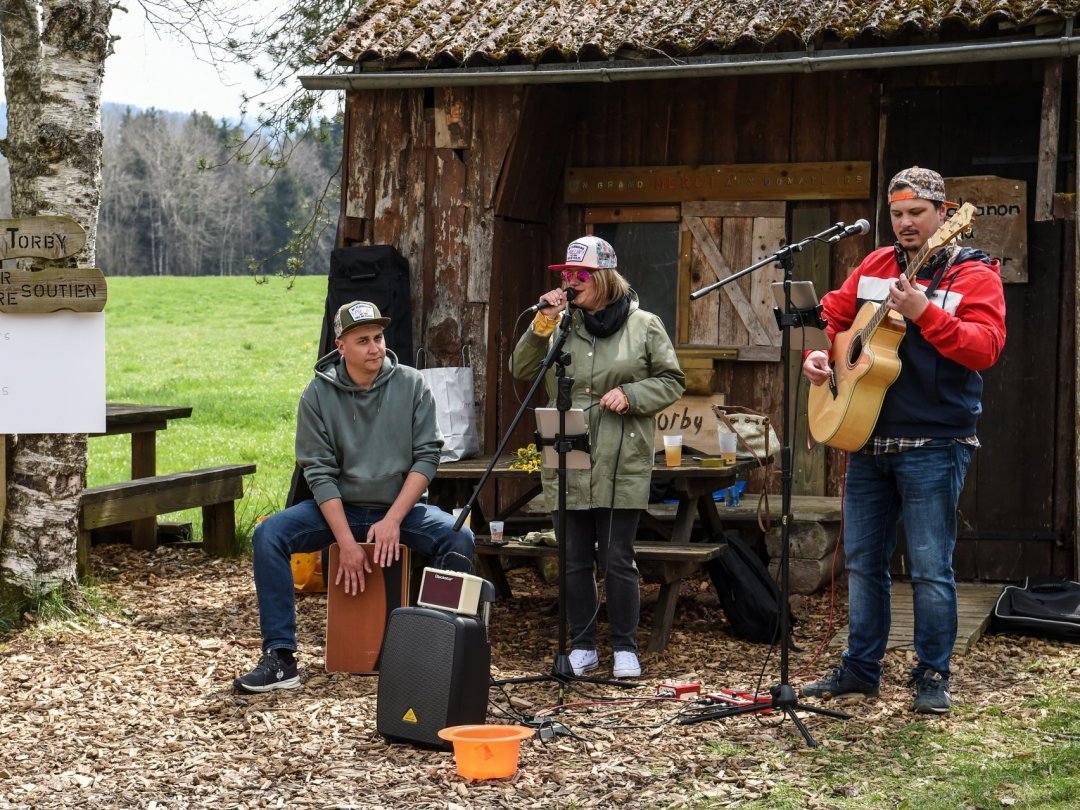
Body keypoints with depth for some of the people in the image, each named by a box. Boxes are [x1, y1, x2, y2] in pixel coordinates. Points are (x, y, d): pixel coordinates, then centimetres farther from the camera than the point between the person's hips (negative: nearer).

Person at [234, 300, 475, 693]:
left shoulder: (412, 385, -4)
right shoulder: (317, 395, -5)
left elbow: (426, 457, -5)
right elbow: (319, 473, -9)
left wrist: (393, 520, -17)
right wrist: (346, 541, -18)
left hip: (399, 506, 0)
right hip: (337, 507, 0)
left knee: (459, 538, -27)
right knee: (268, 534, -24)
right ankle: (279, 657, -21)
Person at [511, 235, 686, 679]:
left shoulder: (644, 326, 2)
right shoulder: (562, 323, 8)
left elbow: (671, 381, 5)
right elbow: (521, 370, 2)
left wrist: (629, 395, -11)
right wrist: (543, 324, -10)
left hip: (622, 465, -3)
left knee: (617, 560, -1)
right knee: (574, 558, 8)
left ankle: (625, 649, 12)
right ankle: (581, 647, 19)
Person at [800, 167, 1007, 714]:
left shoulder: (972, 274, -5)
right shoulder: (875, 266, 12)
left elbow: (986, 346, -19)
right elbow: (834, 314, 21)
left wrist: (925, 312, -29)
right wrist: (818, 353, 1)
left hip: (933, 447, -6)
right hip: (867, 439, 6)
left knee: (930, 567, -3)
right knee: (862, 561, 12)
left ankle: (933, 677, 10)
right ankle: (860, 671, 22)